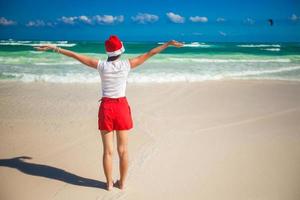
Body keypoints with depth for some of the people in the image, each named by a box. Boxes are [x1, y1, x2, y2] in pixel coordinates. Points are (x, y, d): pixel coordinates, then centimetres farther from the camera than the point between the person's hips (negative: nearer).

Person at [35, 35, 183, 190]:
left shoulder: (102, 66, -6)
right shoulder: (127, 65, -6)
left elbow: (76, 56, 0)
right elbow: (149, 54, 1)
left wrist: (55, 48, 8)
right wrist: (169, 43, 11)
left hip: (106, 108, 0)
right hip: (121, 107, 0)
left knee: (108, 150, 9)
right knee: (123, 150, 11)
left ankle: (109, 183, 22)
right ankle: (122, 182, 24)